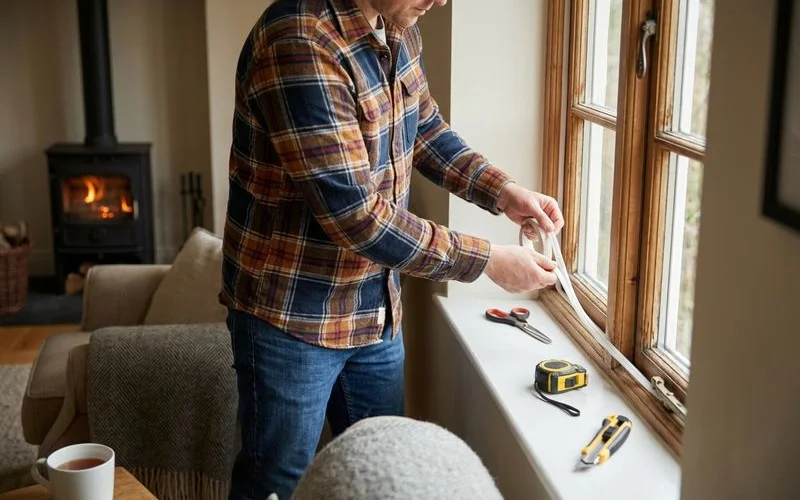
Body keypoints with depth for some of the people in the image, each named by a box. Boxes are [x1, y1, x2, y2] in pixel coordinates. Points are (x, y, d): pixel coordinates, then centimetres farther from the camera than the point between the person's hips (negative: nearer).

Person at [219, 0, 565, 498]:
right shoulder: (301, 45, -28)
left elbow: (426, 130, 16)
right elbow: (357, 218, -29)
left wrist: (503, 191, 1)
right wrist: (488, 260, -20)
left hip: (377, 308, 8)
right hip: (293, 317, -8)